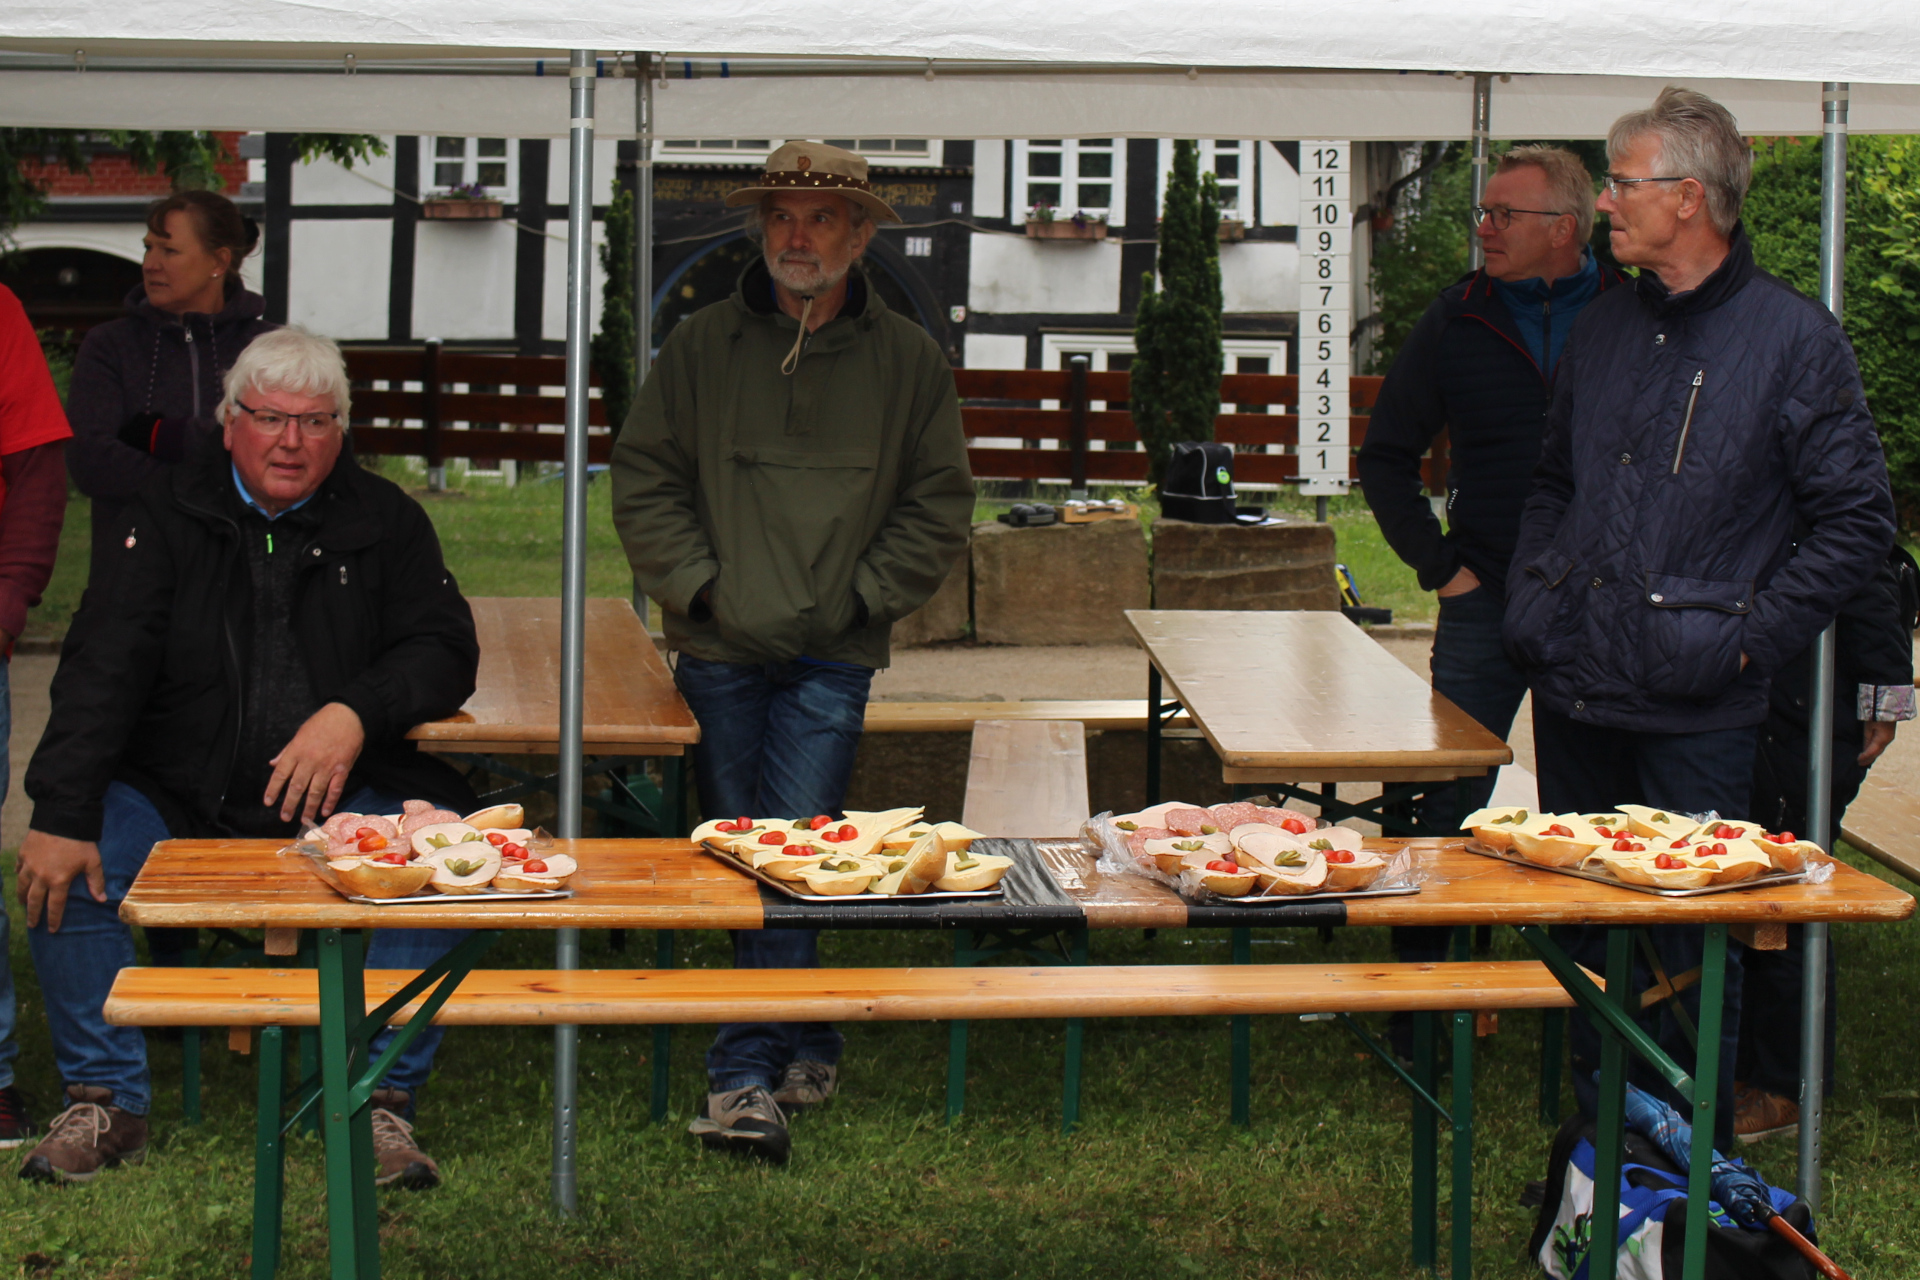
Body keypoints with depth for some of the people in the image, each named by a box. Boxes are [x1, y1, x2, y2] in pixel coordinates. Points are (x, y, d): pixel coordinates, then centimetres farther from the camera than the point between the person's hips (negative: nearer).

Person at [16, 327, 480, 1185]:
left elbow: (445, 651, 2)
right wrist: (62, 815, -19)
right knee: (60, 871, -23)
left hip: (343, 793, 0)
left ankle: (383, 1103, -15)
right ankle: (105, 1100, -5)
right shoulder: (172, 513, 3)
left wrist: (357, 712, -20)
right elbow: (103, 668, -5)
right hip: (177, 786, 0)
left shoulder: (383, 520, 6)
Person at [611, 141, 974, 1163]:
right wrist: (700, 583, -5)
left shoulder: (906, 361, 5)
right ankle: (808, 1045, 14)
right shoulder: (701, 347, 4)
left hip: (831, 657, -1)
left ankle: (747, 1071, -4)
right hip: (719, 648, 2)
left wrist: (863, 595, -3)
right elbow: (643, 478, 6)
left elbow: (939, 504, 8)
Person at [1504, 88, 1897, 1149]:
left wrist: (1751, 636, -10)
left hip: (1695, 711, -5)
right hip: (1574, 691, 6)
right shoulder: (1604, 328, 12)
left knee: (1689, 941, 1)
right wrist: (1532, 594, 9)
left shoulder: (1793, 338, -6)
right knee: (1582, 928, 12)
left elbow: (1857, 523, -5)